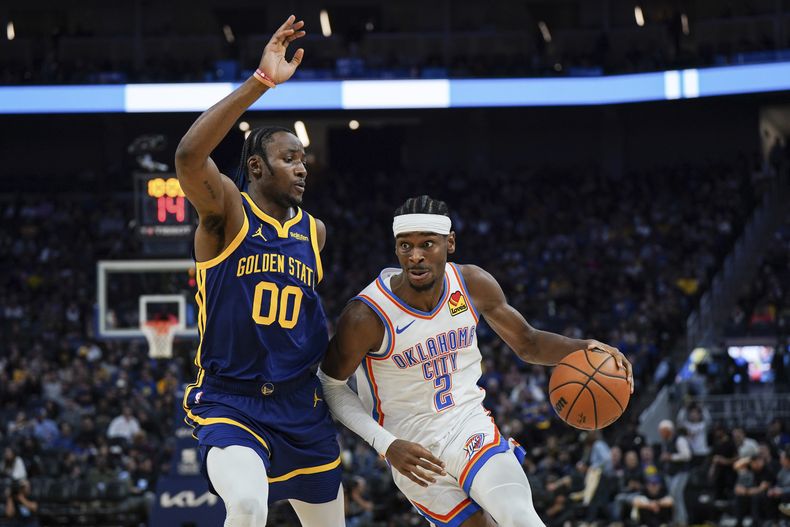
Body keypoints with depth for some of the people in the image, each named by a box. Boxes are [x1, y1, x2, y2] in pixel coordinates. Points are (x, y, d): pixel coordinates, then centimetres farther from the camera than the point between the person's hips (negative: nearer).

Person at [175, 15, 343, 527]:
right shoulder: (227, 211, -7)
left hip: (300, 407, 6)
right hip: (230, 403, -6)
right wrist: (260, 82, -34)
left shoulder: (314, 232, 11)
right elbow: (189, 157, -30)